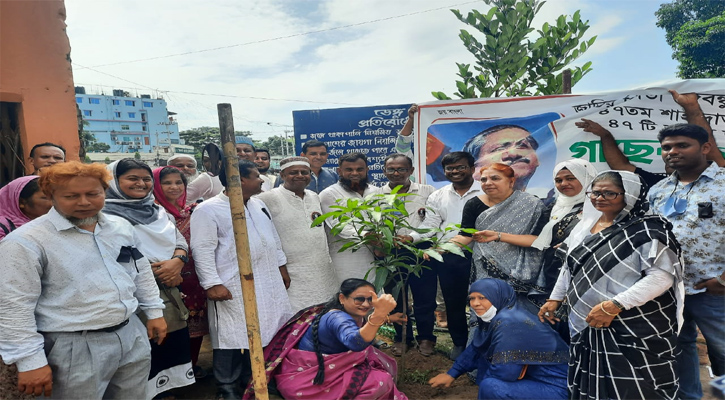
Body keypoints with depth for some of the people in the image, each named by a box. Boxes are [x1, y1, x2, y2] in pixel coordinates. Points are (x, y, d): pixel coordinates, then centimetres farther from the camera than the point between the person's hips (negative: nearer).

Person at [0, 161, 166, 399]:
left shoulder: (122, 227, 4)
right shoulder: (26, 241, -13)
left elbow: (142, 272, 14)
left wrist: (154, 311, 14)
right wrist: (31, 361, -14)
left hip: (132, 335, 6)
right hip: (73, 347, -5)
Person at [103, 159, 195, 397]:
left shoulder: (159, 211, 14)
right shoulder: (106, 214, -8)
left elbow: (181, 241, 10)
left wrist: (176, 262, -13)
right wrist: (158, 272, -11)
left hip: (170, 294, 7)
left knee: (176, 346, 11)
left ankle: (168, 389, 29)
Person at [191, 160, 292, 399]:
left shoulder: (258, 204, 13)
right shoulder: (208, 210, -10)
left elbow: (273, 237, 19)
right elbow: (202, 250, -14)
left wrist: (282, 267, 18)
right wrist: (212, 284, -20)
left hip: (268, 282, 8)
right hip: (233, 287, -7)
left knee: (266, 331, 14)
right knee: (233, 335, 2)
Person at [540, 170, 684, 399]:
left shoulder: (647, 229, -13)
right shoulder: (586, 225, 8)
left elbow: (661, 277, -22)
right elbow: (571, 267, 18)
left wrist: (614, 306, -27)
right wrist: (555, 298, 17)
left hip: (635, 330, -7)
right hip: (587, 326, 7)